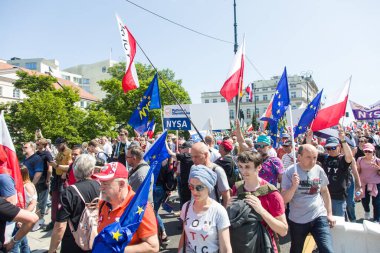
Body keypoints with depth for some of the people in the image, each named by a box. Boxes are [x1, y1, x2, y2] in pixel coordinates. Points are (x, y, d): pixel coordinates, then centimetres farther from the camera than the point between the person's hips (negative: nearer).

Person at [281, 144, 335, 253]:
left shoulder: (319, 170, -4)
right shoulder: (290, 172, -14)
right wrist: (294, 186, -30)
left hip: (319, 217, 2)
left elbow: (324, 191, 12)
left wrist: (329, 213, 11)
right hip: (297, 220, -1)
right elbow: (284, 200, -15)